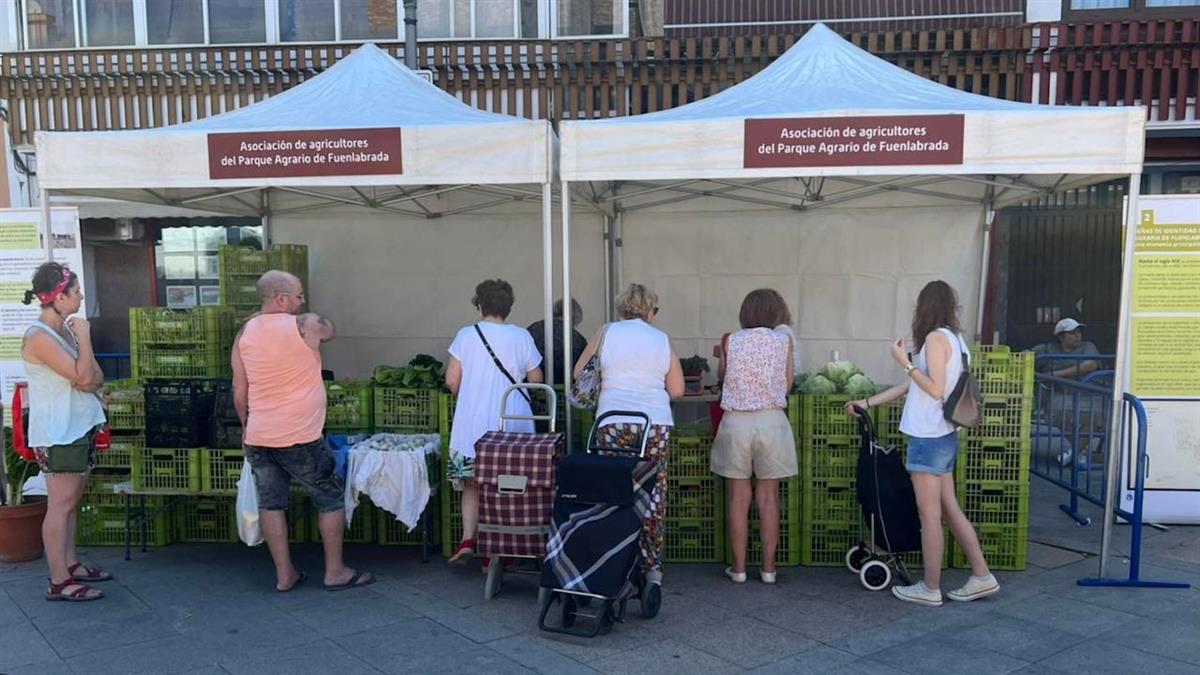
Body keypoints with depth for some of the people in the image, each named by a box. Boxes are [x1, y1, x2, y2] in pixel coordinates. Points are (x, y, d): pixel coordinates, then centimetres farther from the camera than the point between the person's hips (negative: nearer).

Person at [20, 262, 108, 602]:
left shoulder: (65, 330, 10)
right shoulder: (38, 336, -16)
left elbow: (96, 378, 11)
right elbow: (82, 377, -22)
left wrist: (90, 379, -11)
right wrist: (84, 336, -14)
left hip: (78, 427, 9)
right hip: (57, 433, -9)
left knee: (70, 500, 15)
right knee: (60, 504, -5)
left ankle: (70, 564, 26)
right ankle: (59, 582, 0)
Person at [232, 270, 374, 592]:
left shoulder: (244, 333, 5)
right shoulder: (306, 326, -11)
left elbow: (239, 391, 8)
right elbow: (329, 330, 12)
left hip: (258, 438, 5)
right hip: (299, 438, -5)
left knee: (270, 503, 12)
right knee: (330, 498, 9)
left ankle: (284, 574, 20)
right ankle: (335, 571, 16)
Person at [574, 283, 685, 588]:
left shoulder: (606, 333, 5)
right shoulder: (662, 340, 9)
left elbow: (579, 372, 10)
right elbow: (677, 389, 10)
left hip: (613, 423, -1)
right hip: (656, 425, 1)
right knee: (653, 496, 7)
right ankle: (653, 567, 11)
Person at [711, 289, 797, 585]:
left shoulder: (731, 341, -1)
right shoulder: (783, 341, -1)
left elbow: (725, 375, 6)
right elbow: (787, 385, 5)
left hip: (736, 421, 0)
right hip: (772, 420, 0)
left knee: (739, 497, 7)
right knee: (769, 497, 8)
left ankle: (739, 567, 12)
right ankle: (768, 567, 14)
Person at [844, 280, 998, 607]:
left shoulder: (936, 337, -12)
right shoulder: (956, 339, 15)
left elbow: (935, 389, -19)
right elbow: (912, 386, 18)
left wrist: (905, 362, -14)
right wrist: (867, 403, 21)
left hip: (929, 438, -9)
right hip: (943, 437, 9)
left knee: (929, 515, -1)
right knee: (949, 510, 14)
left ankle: (930, 588, 8)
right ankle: (982, 577, 18)